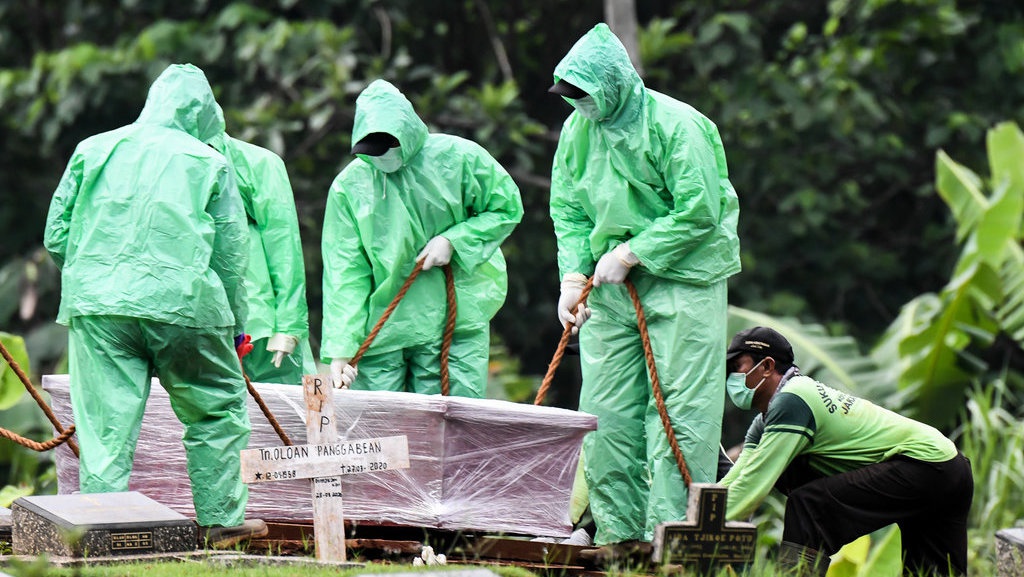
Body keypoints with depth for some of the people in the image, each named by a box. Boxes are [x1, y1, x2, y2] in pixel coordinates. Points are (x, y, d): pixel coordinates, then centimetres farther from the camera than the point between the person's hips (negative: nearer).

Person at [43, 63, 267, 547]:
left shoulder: (93, 150, 15)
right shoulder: (208, 163, 9)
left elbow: (56, 237, 14)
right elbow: (231, 253, 9)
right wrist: (235, 324, 19)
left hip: (97, 305, 2)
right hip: (184, 304, -2)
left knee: (106, 424, 1)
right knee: (218, 410, 15)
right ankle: (221, 520, 18)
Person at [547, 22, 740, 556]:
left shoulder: (676, 125, -14)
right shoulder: (578, 127, 5)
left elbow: (699, 213, -17)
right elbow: (568, 210, 11)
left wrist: (629, 255, -15)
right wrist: (573, 277, -3)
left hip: (682, 279, -6)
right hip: (610, 287, 6)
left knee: (678, 409, -7)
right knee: (606, 411, 3)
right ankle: (620, 530, 10)